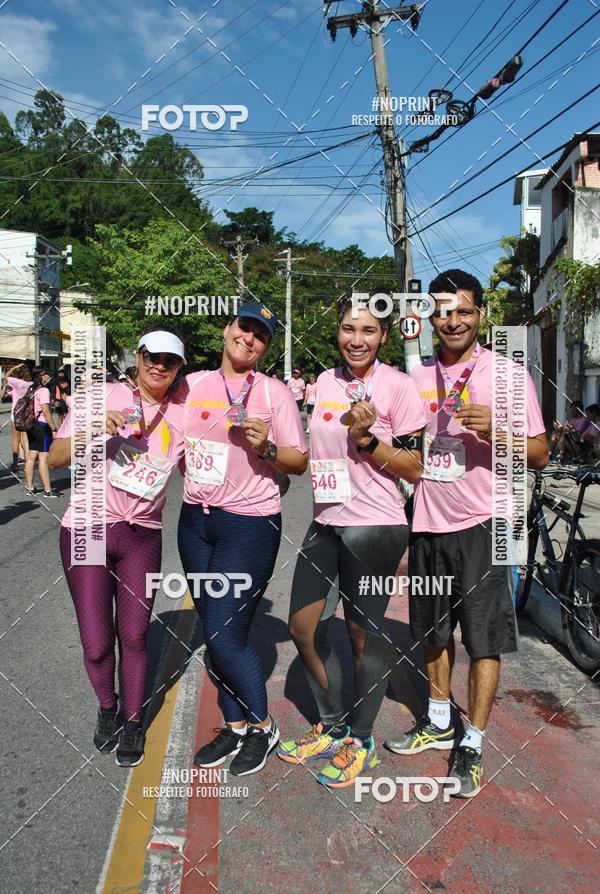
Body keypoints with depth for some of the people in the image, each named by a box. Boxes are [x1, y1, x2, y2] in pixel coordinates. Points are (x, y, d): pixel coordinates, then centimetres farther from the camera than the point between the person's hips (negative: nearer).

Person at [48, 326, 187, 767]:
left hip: (142, 536, 2)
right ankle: (107, 706, 34)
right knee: (97, 644, 2)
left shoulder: (181, 413, 4)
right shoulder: (103, 395, -2)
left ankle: (133, 721, 33)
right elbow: (56, 458, -2)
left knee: (134, 637, 8)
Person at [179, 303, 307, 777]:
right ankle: (234, 726, 31)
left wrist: (266, 447, -21)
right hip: (195, 520, 5)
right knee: (215, 631, 11)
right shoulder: (193, 384, 7)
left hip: (250, 524, -5)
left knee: (225, 636, -6)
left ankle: (263, 726, 19)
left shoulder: (275, 392, -4)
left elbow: (299, 462, -4)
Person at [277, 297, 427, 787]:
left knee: (363, 634, 6)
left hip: (374, 526, -7)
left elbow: (414, 469, -10)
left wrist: (367, 438, -20)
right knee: (303, 626, 12)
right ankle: (332, 728, 34)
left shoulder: (398, 386, -9)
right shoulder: (324, 381, 9)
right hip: (326, 521, 7)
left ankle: (360, 741, 30)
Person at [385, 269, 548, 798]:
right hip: (429, 521, 5)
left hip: (483, 523, -4)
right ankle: (439, 723, 36)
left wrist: (497, 429, -23)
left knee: (485, 638, 2)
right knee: (435, 630, 17)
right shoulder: (418, 378, 8)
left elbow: (540, 455, -5)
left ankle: (471, 747, 19)